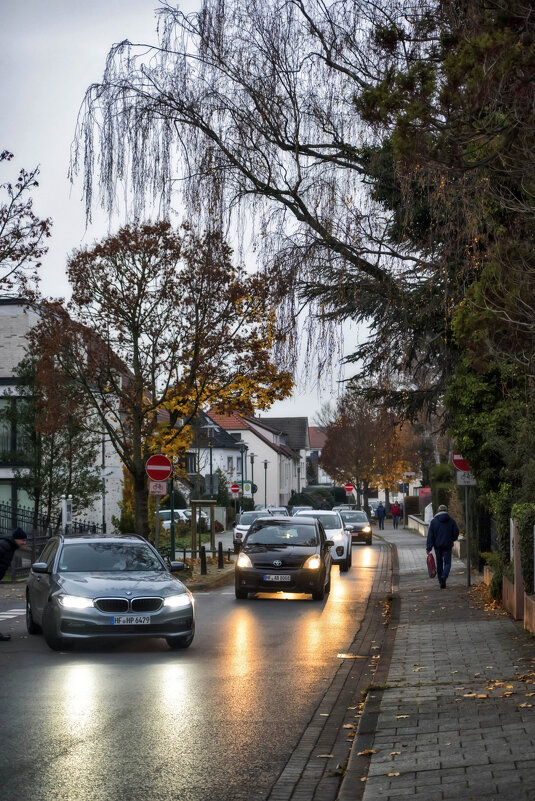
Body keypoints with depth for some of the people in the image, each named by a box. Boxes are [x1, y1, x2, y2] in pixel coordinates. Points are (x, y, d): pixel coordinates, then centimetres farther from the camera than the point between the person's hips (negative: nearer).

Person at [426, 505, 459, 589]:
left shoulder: (433, 521, -3)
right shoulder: (451, 521, -2)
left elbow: (430, 535, -5)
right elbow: (456, 532, 3)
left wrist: (428, 547, -4)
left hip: (437, 546, 1)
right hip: (447, 546, -1)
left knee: (439, 563, 13)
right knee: (447, 563, 0)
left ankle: (441, 581, 18)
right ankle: (444, 576, -27)